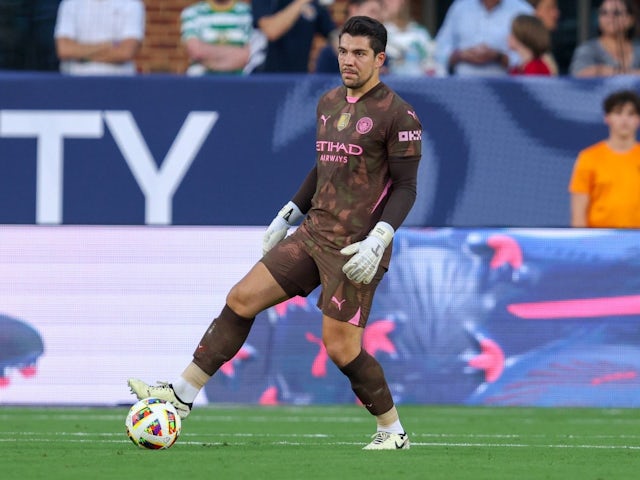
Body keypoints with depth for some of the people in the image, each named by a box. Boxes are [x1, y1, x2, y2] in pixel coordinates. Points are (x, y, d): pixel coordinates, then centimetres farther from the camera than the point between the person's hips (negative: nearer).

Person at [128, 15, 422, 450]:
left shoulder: (396, 113, -11)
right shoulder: (329, 103, 12)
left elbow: (406, 186, -12)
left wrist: (379, 238, -23)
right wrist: (290, 214, 24)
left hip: (355, 248, -8)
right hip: (314, 234, 8)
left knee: (340, 347, -9)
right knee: (242, 299, 1)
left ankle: (393, 431, 11)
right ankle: (182, 396, 5)